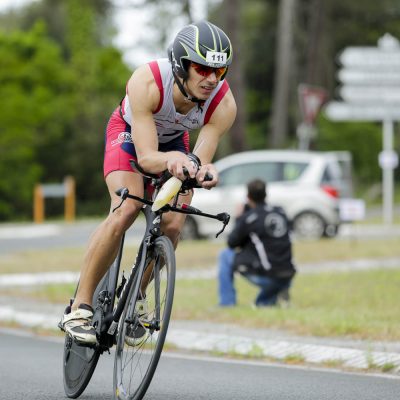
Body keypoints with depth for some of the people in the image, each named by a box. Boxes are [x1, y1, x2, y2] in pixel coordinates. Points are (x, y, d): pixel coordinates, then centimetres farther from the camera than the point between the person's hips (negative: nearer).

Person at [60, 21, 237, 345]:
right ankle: (80, 307, -18)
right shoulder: (147, 82, -40)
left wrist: (204, 173, -55)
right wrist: (172, 159, -62)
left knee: (173, 225, -17)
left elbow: (200, 160, -31)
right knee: (126, 211, -26)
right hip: (130, 133, -3)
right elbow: (146, 157, -41)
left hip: (174, 141, 3)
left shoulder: (224, 104, -32)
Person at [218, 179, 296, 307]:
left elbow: (232, 243, 4)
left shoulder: (247, 218, -8)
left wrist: (238, 218, 16)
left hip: (263, 276, -5)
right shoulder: (280, 213, 9)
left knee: (225, 255, 15)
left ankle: (227, 303, 11)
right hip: (286, 279, 5)